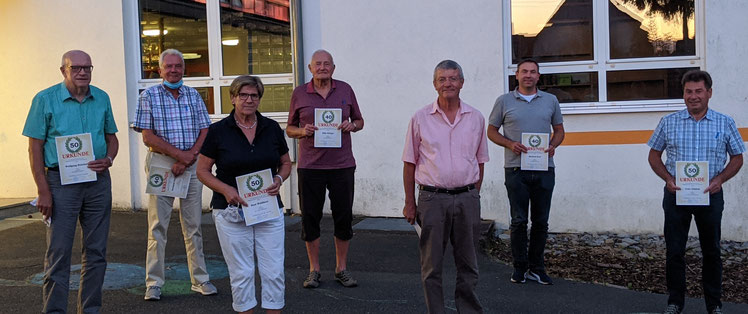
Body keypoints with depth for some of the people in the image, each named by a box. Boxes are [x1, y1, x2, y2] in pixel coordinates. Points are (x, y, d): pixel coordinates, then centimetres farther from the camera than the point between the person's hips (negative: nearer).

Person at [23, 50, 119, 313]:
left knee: (96, 251, 9)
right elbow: (35, 147, -5)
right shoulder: (45, 99, -3)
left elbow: (112, 137, 17)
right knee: (58, 252, -4)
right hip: (61, 181, -4)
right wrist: (43, 191, -11)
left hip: (98, 182, 4)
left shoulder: (102, 98, 8)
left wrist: (108, 159, -6)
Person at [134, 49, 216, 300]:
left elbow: (205, 131, 5)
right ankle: (154, 283, 9)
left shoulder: (193, 95, 10)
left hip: (192, 165, 3)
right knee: (158, 225, 0)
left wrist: (190, 156, -11)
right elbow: (148, 137, -7)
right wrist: (180, 154, -15)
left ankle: (200, 279, 15)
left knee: (193, 225, 7)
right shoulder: (149, 96, 1)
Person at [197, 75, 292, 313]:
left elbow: (286, 163, 15)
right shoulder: (219, 131, -4)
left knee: (274, 271, 3)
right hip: (231, 211, -2)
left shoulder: (272, 128, 4)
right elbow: (202, 170, 0)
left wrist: (279, 179, -6)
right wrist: (226, 189, -15)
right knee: (241, 273, 5)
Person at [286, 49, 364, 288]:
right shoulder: (299, 94, 5)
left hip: (342, 164, 1)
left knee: (344, 216, 5)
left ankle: (341, 268, 19)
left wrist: (352, 125, -7)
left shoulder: (345, 90, 7)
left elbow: (359, 121, 15)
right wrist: (302, 131, -11)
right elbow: (289, 128, 10)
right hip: (310, 166, -1)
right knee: (310, 217, 3)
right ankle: (314, 270, 16)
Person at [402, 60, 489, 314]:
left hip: (467, 199, 2)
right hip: (432, 198, -2)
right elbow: (410, 163, 3)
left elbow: (479, 161, 13)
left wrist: (473, 196, 8)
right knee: (431, 264, 5)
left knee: (468, 263, 10)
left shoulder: (476, 118, 6)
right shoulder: (421, 118, 1)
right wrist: (409, 203, 1)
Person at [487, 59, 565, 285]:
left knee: (541, 222, 6)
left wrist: (553, 145, -4)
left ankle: (536, 268, 16)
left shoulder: (550, 101, 11)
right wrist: (510, 144, -11)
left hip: (544, 169, 2)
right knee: (518, 220, 0)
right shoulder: (504, 101, 5)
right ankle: (519, 267, 11)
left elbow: (559, 130, 17)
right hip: (516, 169, -2)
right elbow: (492, 131, 7)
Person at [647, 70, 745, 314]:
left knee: (712, 252, 10)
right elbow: (654, 155, 8)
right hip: (676, 194, 0)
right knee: (674, 251, 4)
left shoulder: (725, 124, 2)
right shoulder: (668, 122, 2)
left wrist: (720, 179, -10)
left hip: (710, 195, 0)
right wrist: (667, 178, -8)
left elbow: (737, 158, 7)